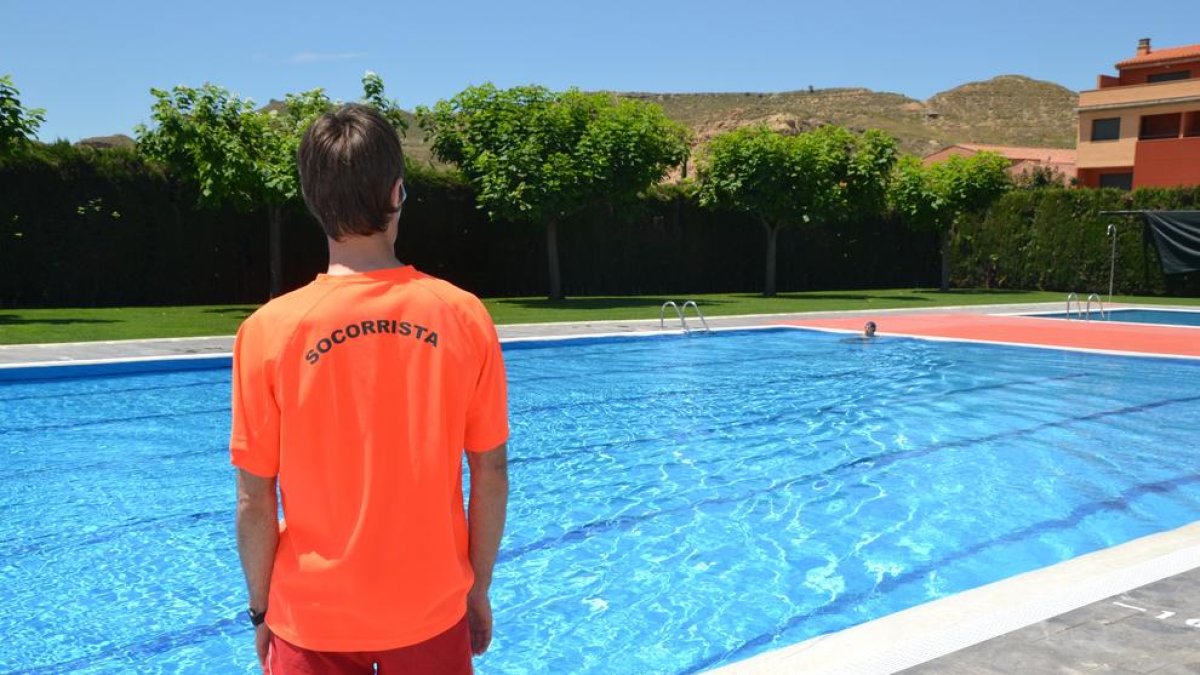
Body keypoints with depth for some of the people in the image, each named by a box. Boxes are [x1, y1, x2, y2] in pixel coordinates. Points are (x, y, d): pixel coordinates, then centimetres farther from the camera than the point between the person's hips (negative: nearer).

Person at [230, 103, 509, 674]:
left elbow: (255, 499, -9)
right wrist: (479, 590, 8)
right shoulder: (462, 316, -12)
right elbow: (491, 473, -5)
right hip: (431, 610, 1)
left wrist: (260, 609, 6)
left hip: (313, 619, -1)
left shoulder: (270, 330, -14)